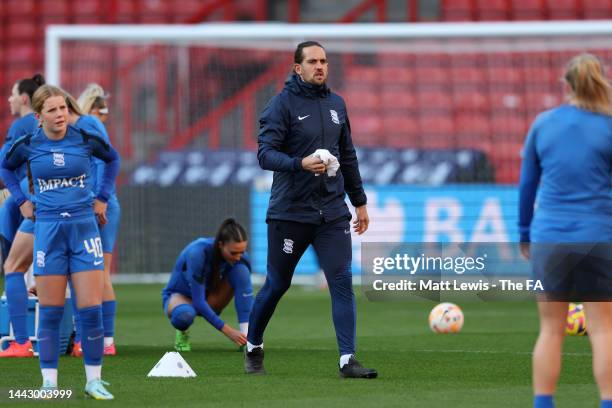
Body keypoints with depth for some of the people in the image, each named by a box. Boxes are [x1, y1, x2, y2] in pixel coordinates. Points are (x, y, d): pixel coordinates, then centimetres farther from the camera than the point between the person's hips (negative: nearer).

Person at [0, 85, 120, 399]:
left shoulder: (86, 140, -2)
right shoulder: (28, 146, -2)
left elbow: (112, 159, 18)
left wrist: (103, 197, 12)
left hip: (84, 228, 0)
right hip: (48, 231, 0)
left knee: (91, 309, -4)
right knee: (50, 312, 0)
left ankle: (94, 381, 6)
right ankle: (49, 383, 7)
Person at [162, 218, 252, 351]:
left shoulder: (239, 257, -23)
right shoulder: (197, 253, -35)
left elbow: (247, 294, -24)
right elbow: (198, 302, -35)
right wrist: (228, 331, -38)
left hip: (209, 297, 3)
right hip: (180, 295, -3)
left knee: (241, 270, -27)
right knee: (185, 315, -42)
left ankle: (246, 335, -24)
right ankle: (182, 333, -3)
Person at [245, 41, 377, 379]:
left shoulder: (335, 104, 11)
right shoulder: (282, 104, -7)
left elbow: (348, 157, 19)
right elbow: (266, 154, -16)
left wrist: (360, 201, 19)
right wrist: (300, 164, -32)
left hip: (332, 212, 4)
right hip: (290, 212, -4)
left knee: (342, 282, -8)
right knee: (277, 285, 8)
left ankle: (347, 360, -11)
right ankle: (253, 348, 29)